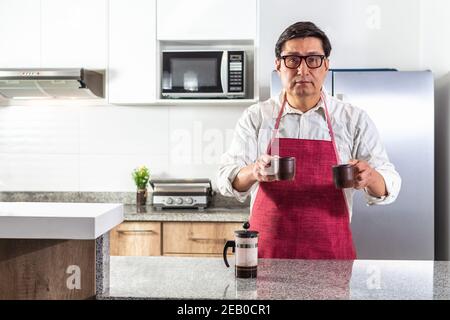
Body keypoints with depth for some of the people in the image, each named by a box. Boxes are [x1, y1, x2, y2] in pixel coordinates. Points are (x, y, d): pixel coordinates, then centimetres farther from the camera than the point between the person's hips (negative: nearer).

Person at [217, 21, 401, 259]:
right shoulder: (255, 117, 1)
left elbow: (389, 185, 1)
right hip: (267, 251, 0)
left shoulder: (354, 119, 1)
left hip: (332, 252, 0)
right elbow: (227, 180, -4)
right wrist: (254, 172, -26)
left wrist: (370, 178, -22)